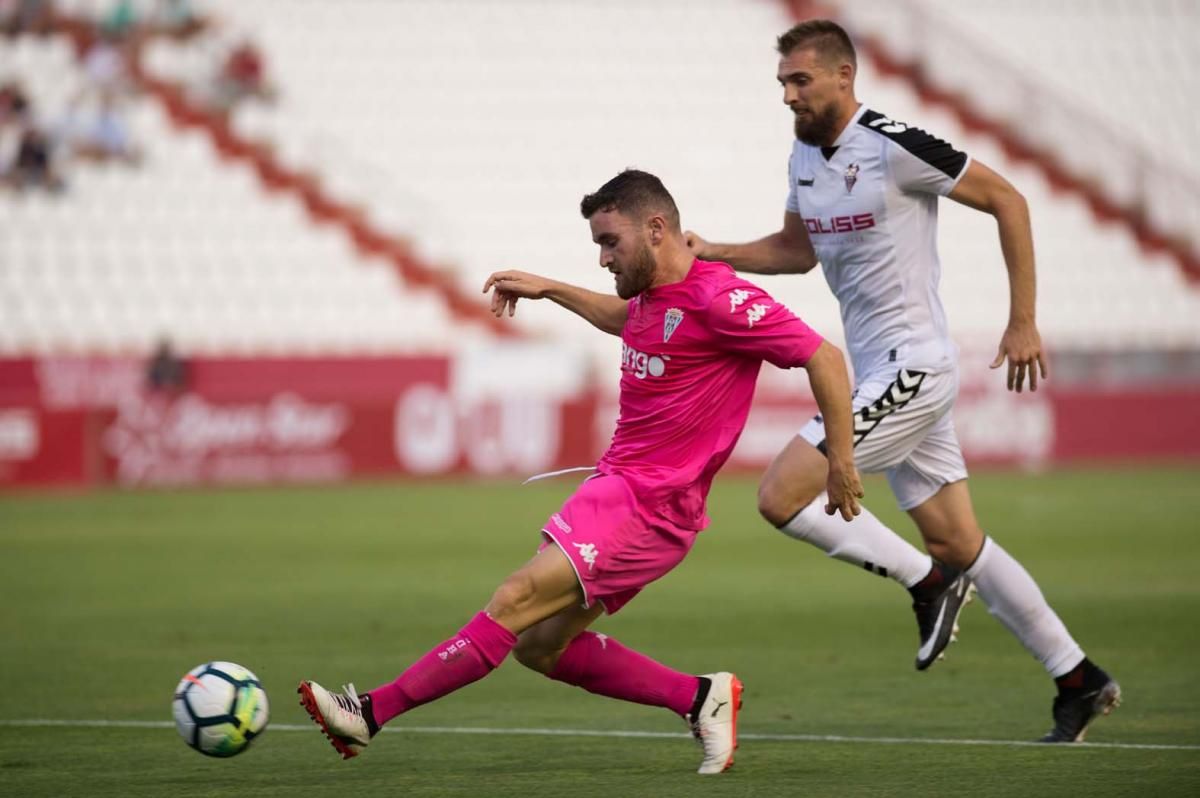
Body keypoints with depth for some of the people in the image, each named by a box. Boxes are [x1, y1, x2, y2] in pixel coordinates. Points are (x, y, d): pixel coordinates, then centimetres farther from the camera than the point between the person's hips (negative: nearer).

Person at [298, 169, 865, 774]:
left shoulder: (720, 300, -16)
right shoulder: (653, 293, 11)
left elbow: (825, 358, -16)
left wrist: (841, 460, -16)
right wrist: (550, 290, 32)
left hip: (649, 506, -10)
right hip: (615, 488, 10)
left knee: (515, 603, -14)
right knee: (539, 645, 7)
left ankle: (372, 712, -12)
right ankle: (700, 697, 11)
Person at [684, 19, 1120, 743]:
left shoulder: (893, 146, -15)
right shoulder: (805, 156, 10)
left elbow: (1007, 200, -10)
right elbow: (798, 250, 26)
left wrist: (1023, 323, -8)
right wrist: (716, 254, 10)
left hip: (913, 368, -9)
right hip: (882, 375, 9)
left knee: (782, 496, -15)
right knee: (957, 542, 10)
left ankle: (927, 581, -2)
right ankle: (1080, 682, 17)